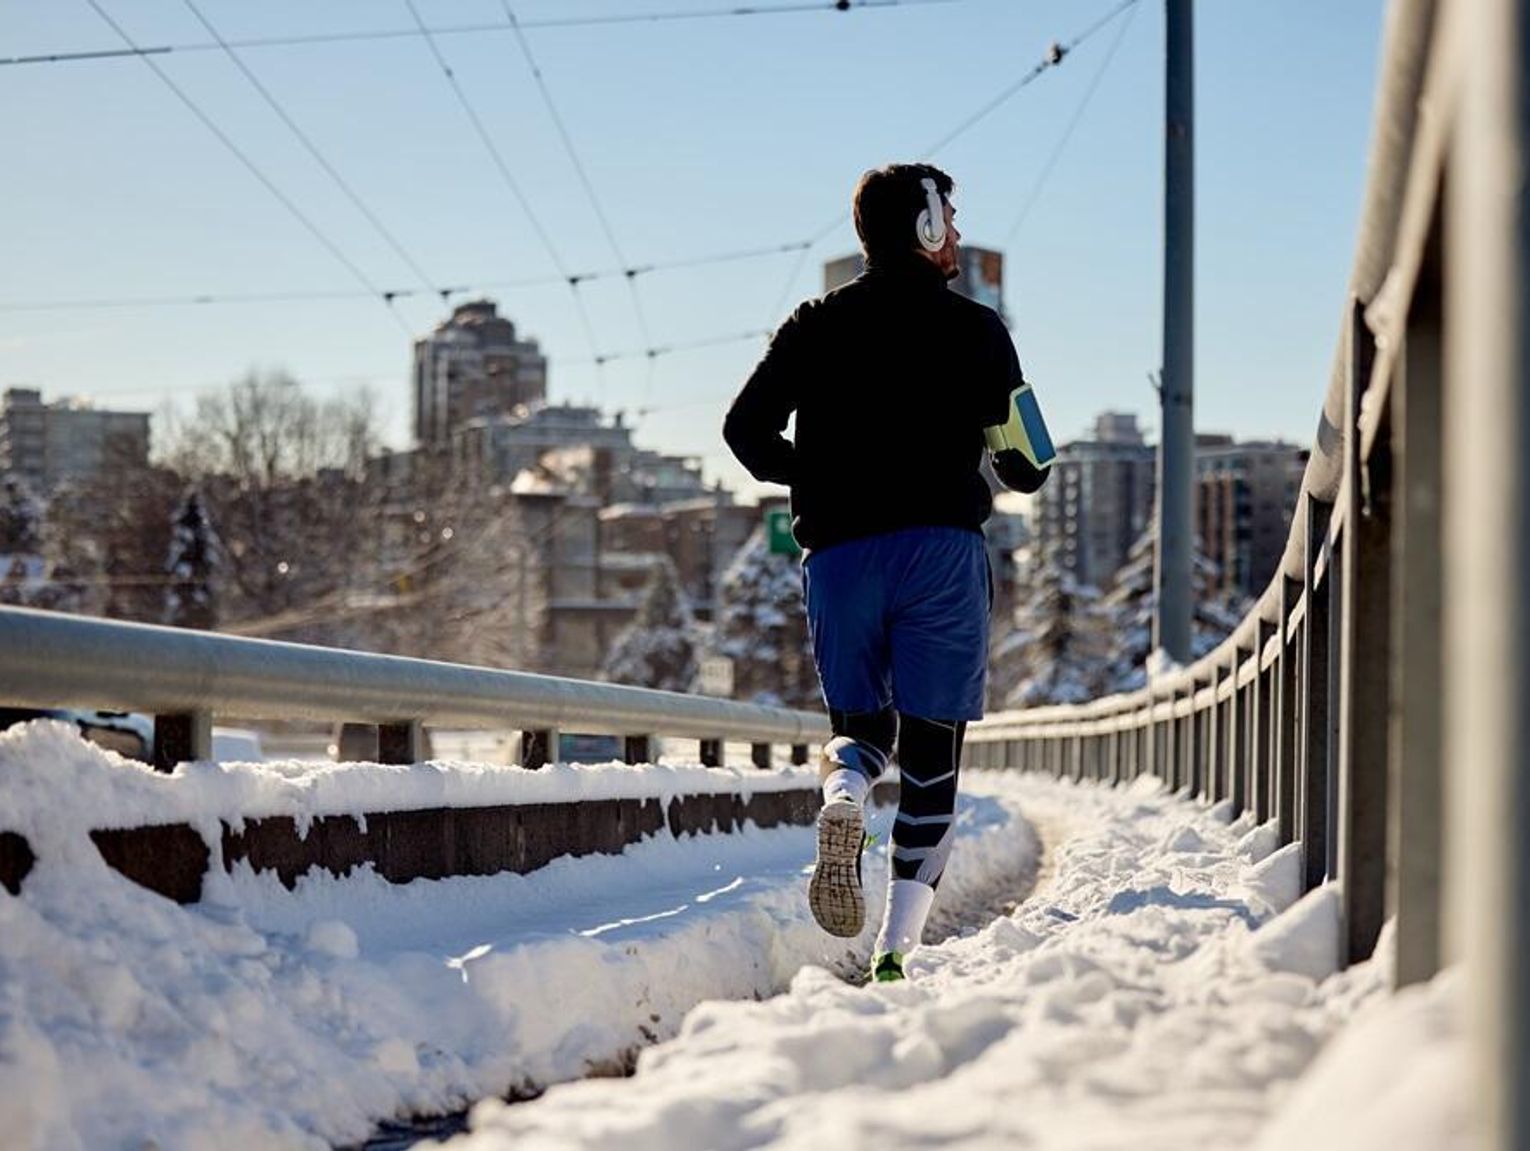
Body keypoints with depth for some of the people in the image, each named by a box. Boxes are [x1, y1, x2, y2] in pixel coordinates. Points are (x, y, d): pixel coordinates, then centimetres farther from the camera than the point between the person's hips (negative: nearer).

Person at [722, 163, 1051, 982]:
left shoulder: (815, 325, 10)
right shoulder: (973, 328, 3)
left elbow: (746, 430, 2)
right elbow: (1026, 465, 1)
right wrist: (1002, 476, 25)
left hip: (837, 554, 2)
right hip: (941, 551, -2)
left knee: (860, 726, 16)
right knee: (931, 756, 3)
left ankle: (843, 790, -23)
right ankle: (896, 952, -6)